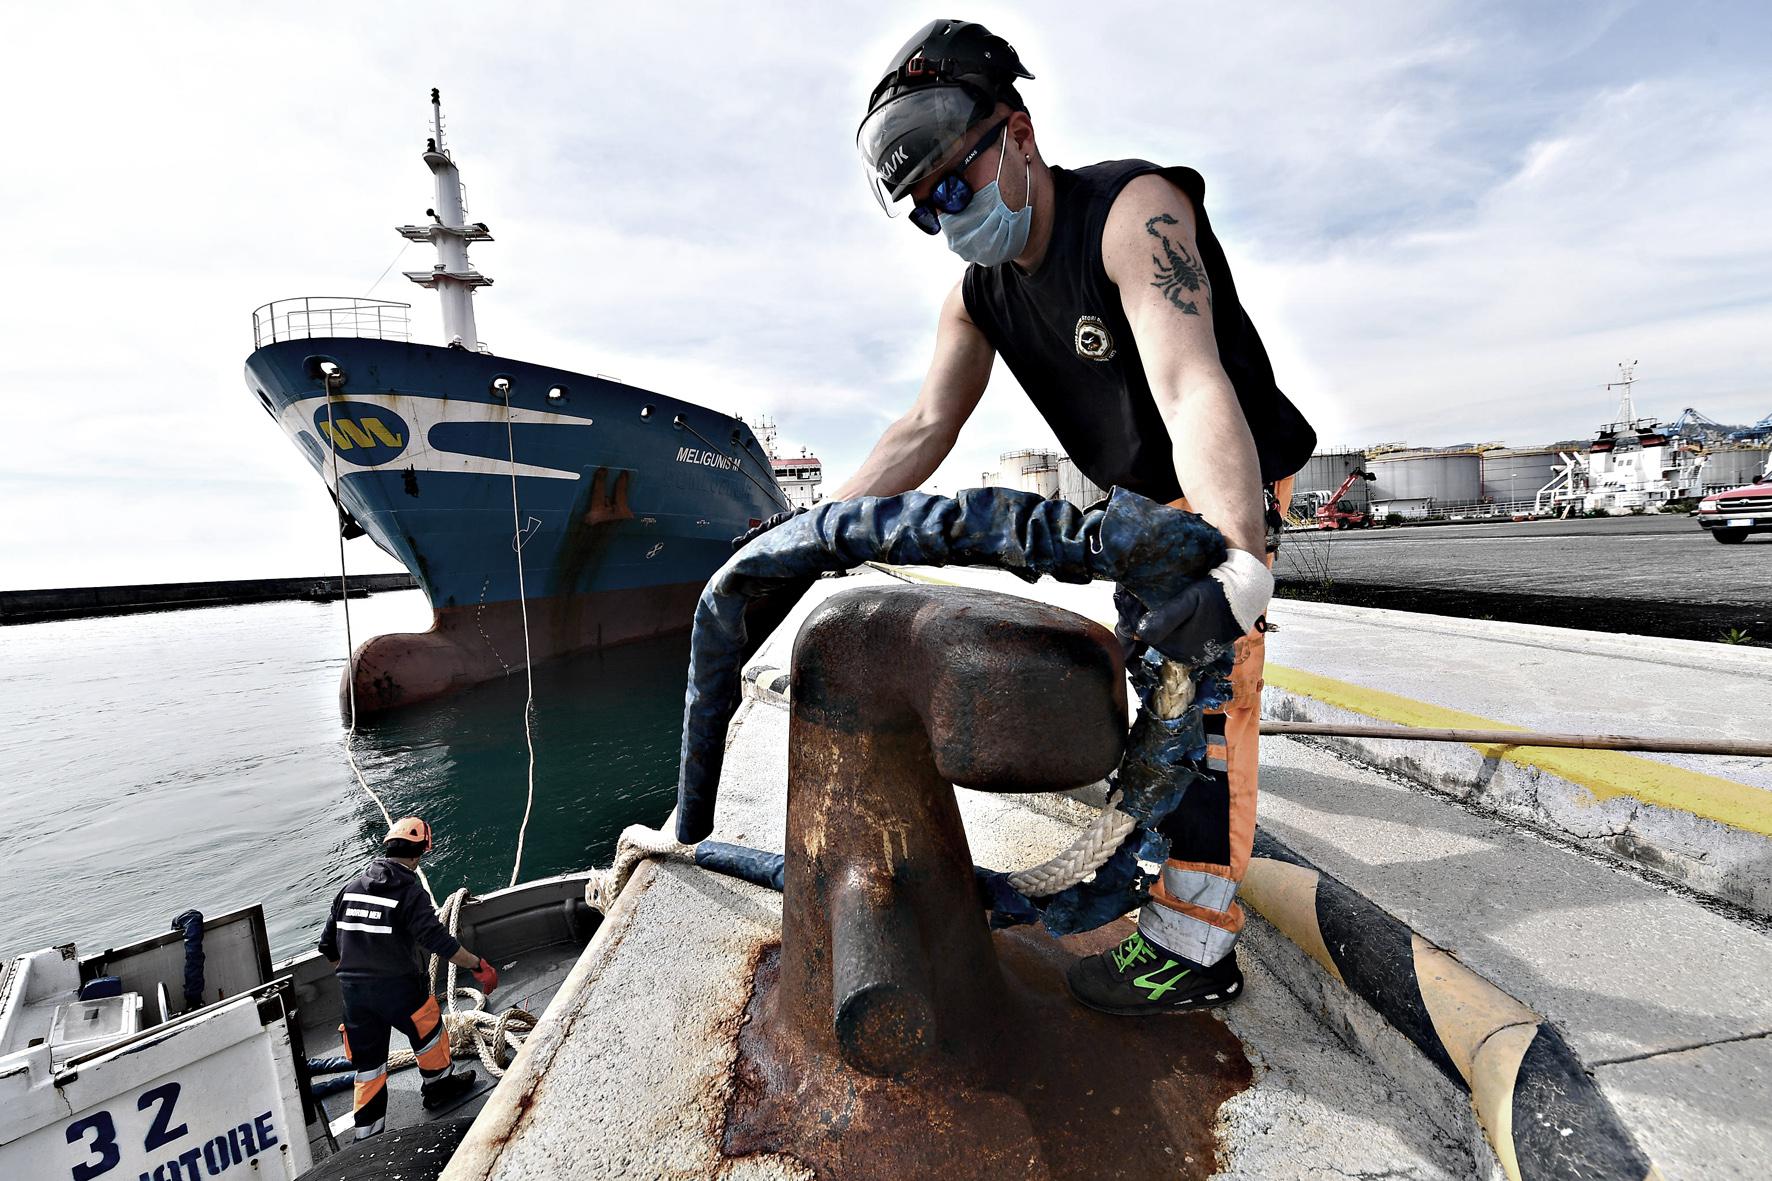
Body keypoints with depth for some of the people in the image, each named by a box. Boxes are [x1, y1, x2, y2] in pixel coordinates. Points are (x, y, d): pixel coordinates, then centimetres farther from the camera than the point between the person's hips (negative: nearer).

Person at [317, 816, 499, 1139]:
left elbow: (328, 945, 11)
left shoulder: (351, 886, 4)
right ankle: (439, 1087, 40)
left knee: (367, 1067, 17)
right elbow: (437, 940, -23)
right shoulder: (410, 891, -17)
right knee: (429, 1033, 21)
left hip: (352, 990, 6)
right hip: (398, 988, -5)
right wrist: (479, 966, -15)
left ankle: (367, 1138, 22)